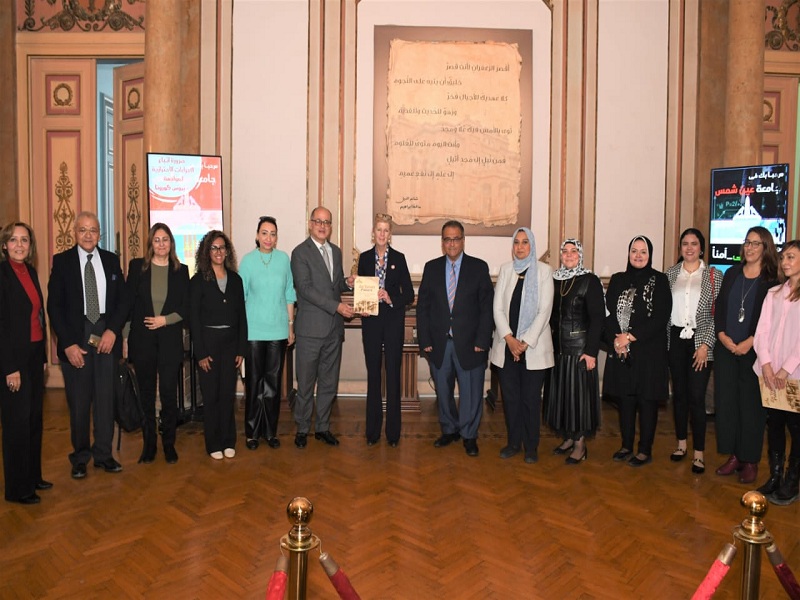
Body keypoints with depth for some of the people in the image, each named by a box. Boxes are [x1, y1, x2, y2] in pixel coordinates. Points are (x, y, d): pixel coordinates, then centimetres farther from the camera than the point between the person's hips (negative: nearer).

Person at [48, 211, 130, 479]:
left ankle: (103, 454, 19)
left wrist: (113, 331, -8)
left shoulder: (111, 260, 7)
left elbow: (123, 300, 6)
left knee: (106, 398, 6)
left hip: (107, 336, 2)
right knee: (78, 401, 6)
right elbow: (54, 306, -2)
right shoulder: (62, 261, 1)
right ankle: (80, 457, 21)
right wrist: (68, 344, -9)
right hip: (75, 337, -2)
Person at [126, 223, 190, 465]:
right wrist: (122, 337, -5)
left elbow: (186, 309, 4)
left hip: (170, 341, 0)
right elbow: (128, 303, 2)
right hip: (142, 340, 0)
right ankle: (148, 443, 20)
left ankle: (169, 443, 16)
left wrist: (165, 320, -11)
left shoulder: (181, 270, 5)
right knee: (146, 394, 8)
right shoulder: (137, 266, 4)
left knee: (169, 393, 1)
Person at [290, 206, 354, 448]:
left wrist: (347, 282, -1)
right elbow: (305, 288, -15)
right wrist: (336, 306, -21)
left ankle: (323, 427, 25)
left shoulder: (336, 251, 14)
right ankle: (302, 429, 19)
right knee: (306, 383, 4)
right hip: (310, 328, -6)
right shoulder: (301, 252, -6)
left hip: (334, 328, 6)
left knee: (329, 382, 12)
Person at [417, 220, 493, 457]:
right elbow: (422, 306, 6)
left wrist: (482, 341, -9)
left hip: (469, 344, -2)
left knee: (471, 392, 5)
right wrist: (425, 340, -2)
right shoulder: (431, 268, 7)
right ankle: (449, 430, 32)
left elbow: (487, 307, -3)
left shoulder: (479, 267, 1)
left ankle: (469, 435, 23)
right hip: (439, 343, 2)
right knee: (443, 390, 13)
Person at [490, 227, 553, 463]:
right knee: (510, 396, 8)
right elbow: (498, 308, 3)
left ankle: (531, 446, 17)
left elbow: (544, 311, -6)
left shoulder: (543, 271, -1)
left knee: (531, 397, 3)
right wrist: (509, 338, -9)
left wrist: (525, 342, -12)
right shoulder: (505, 269, 7)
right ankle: (514, 441, 23)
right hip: (507, 346, 3)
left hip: (533, 346, -2)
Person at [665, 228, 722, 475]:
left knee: (697, 396, -4)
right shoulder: (670, 274, 7)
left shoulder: (714, 275, 0)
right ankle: (681, 443, 24)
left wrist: (706, 345, -10)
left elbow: (718, 314, -4)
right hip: (675, 340, 3)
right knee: (679, 393, 10)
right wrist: (662, 340, 0)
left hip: (700, 341, -3)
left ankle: (699, 452, 6)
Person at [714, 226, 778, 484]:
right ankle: (733, 455, 18)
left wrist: (749, 342, -15)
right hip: (726, 349, 4)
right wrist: (722, 336, -6)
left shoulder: (772, 280, -3)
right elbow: (719, 307, 7)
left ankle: (750, 460, 14)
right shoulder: (732, 274, 9)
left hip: (753, 350, -4)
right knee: (726, 400, 6)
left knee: (751, 403, 3)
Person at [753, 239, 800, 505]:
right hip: (770, 373, 4)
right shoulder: (774, 293, 12)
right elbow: (762, 331, 6)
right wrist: (766, 364, -6)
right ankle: (774, 477, 19)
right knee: (773, 424, 9)